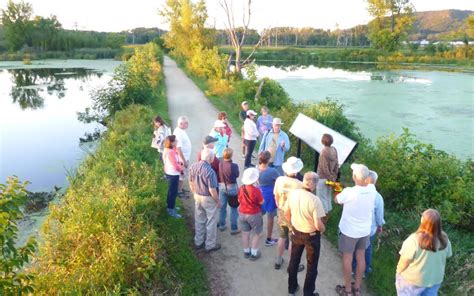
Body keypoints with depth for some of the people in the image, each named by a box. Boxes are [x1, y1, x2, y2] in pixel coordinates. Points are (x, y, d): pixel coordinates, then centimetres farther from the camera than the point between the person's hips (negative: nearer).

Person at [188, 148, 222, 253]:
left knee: (199, 220, 21)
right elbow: (212, 190, -23)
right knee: (211, 222, 11)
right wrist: (218, 201, -9)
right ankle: (210, 245, 24)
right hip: (208, 199, -6)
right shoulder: (210, 171, -29)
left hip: (197, 196, 7)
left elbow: (191, 183, 5)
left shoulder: (193, 166, -7)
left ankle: (198, 242, 36)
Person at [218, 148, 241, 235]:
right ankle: (234, 228, 17)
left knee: (222, 206, 20)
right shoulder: (233, 166, -26)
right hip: (232, 187, -5)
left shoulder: (220, 164, -11)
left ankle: (221, 225, 32)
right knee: (233, 208, 9)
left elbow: (219, 174, 3)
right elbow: (237, 174, -8)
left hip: (221, 186, 5)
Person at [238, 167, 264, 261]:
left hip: (242, 214, 5)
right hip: (254, 215, -5)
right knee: (257, 234, 13)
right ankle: (254, 254, 19)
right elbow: (261, 202, -13)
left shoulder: (241, 188, -7)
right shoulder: (256, 190, -25)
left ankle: (246, 252, 31)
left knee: (245, 233, 17)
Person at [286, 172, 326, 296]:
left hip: (296, 233, 5)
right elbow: (318, 225, -26)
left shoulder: (292, 193, -13)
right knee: (311, 266, 17)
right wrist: (323, 229, -3)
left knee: (294, 261, 24)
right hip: (311, 236, -5)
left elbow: (287, 213, 1)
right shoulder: (315, 200, -30)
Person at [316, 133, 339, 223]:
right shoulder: (334, 150, -2)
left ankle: (323, 219, 13)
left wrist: (329, 178, -13)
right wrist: (334, 177, 12)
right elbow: (336, 164, 4)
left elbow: (324, 167, -22)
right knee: (328, 196, 20)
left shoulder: (324, 151, -23)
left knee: (322, 198, 4)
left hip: (323, 178, -8)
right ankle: (326, 217, 34)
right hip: (331, 177, 8)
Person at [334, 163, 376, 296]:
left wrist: (343, 191, 9)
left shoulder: (349, 192, -29)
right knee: (361, 257, 18)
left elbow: (336, 200, -7)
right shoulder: (372, 190, -14)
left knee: (347, 258, 12)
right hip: (365, 230, 5)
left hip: (349, 231, -5)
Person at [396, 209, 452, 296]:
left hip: (413, 280, -4)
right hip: (435, 279, 4)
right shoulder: (445, 239, -13)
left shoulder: (414, 239, -30)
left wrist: (398, 272, -3)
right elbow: (447, 256, 4)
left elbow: (404, 261, -21)